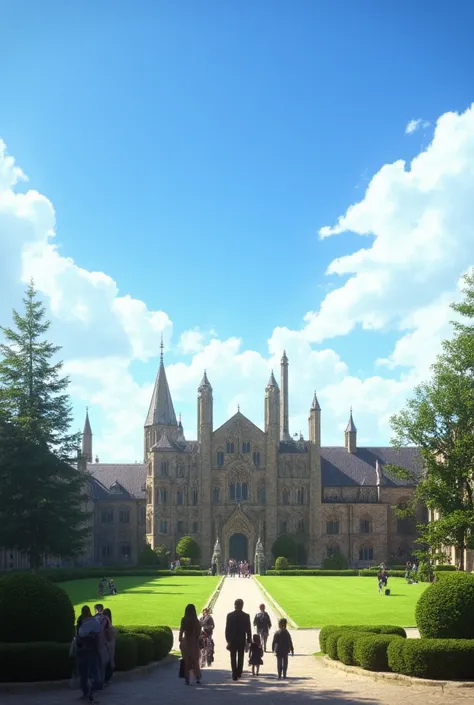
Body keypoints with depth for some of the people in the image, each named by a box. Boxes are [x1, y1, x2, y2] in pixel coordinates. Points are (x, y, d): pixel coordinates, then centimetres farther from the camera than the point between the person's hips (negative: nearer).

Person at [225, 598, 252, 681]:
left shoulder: (230, 615, -5)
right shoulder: (246, 616, -5)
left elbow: (227, 628, -3)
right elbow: (248, 630, -2)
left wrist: (228, 640, 5)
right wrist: (248, 641, 6)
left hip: (232, 640, -1)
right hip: (242, 640, 1)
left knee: (233, 658, 3)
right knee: (240, 657, 13)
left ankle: (234, 675, -2)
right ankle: (239, 673, 18)